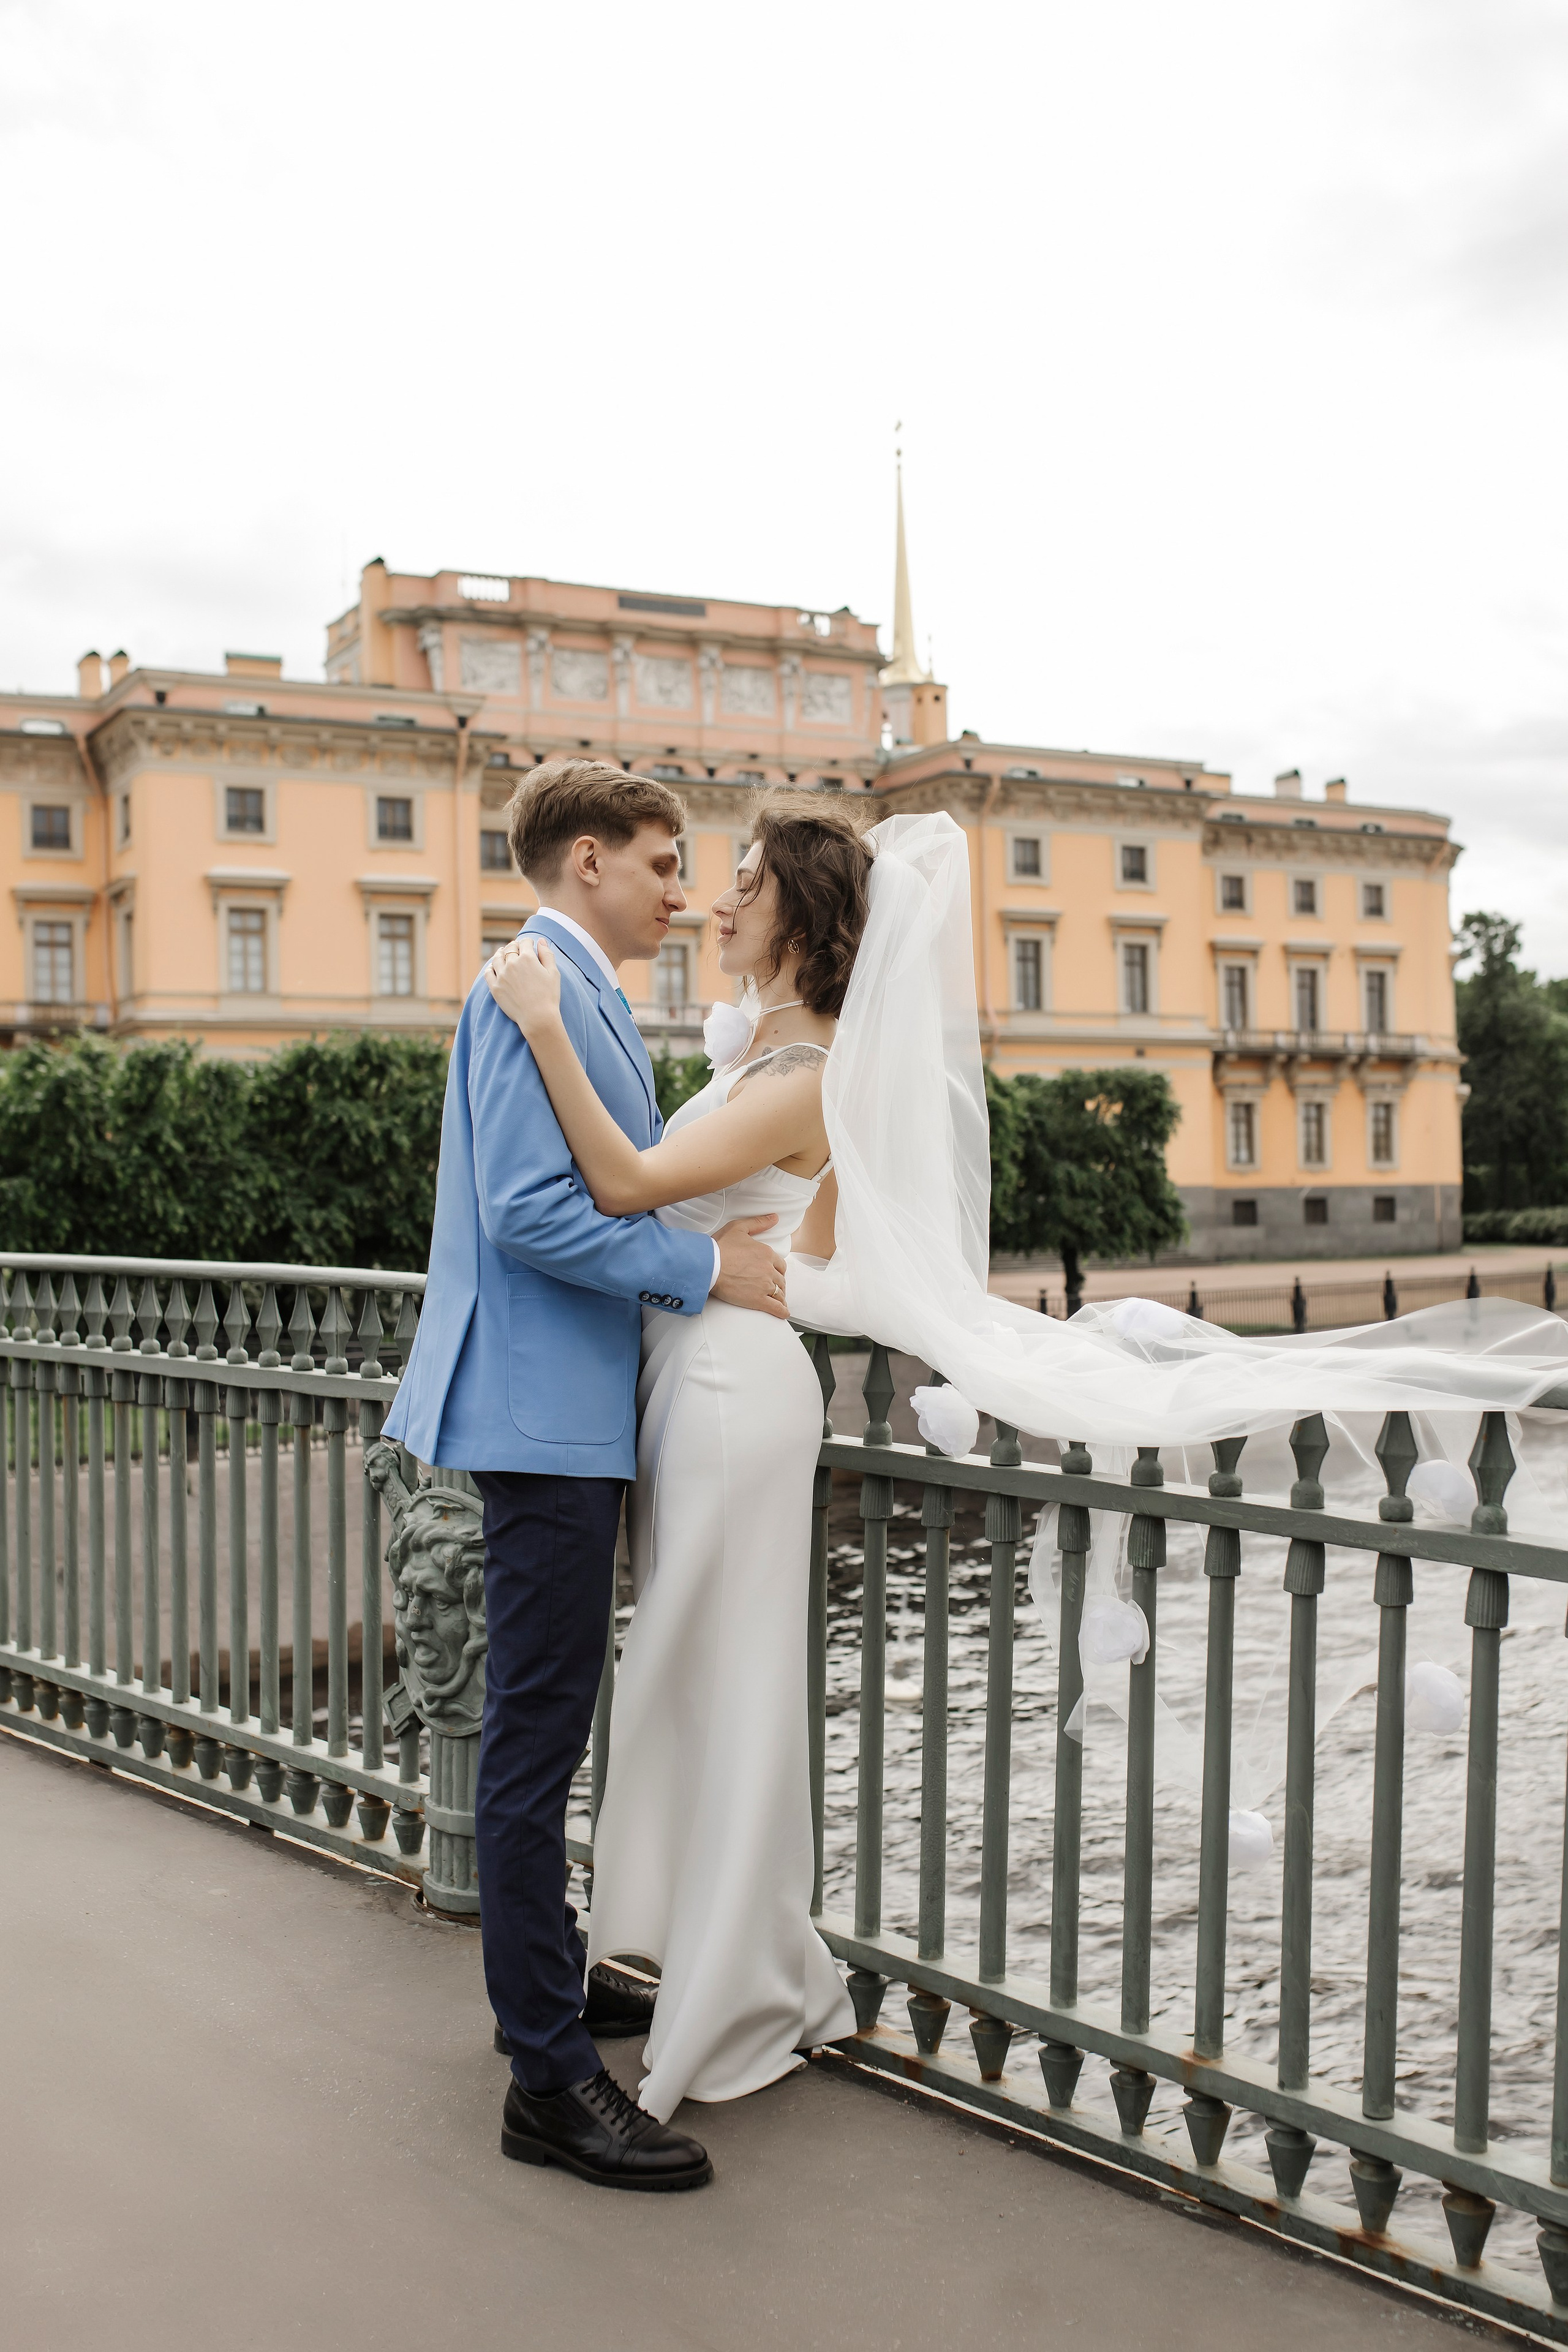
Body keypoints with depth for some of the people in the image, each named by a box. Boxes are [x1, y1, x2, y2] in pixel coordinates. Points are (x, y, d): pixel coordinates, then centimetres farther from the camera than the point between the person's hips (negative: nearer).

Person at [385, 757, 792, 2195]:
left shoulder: (580, 995, 18)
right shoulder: (533, 989, -14)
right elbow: (527, 1210, -23)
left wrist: (723, 1246, 16)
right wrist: (707, 1268, -16)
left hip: (576, 1411, 11)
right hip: (543, 1412, -11)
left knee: (547, 1723, 20)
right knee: (539, 1733, -4)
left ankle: (547, 1972, 35)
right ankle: (550, 2077, 5)